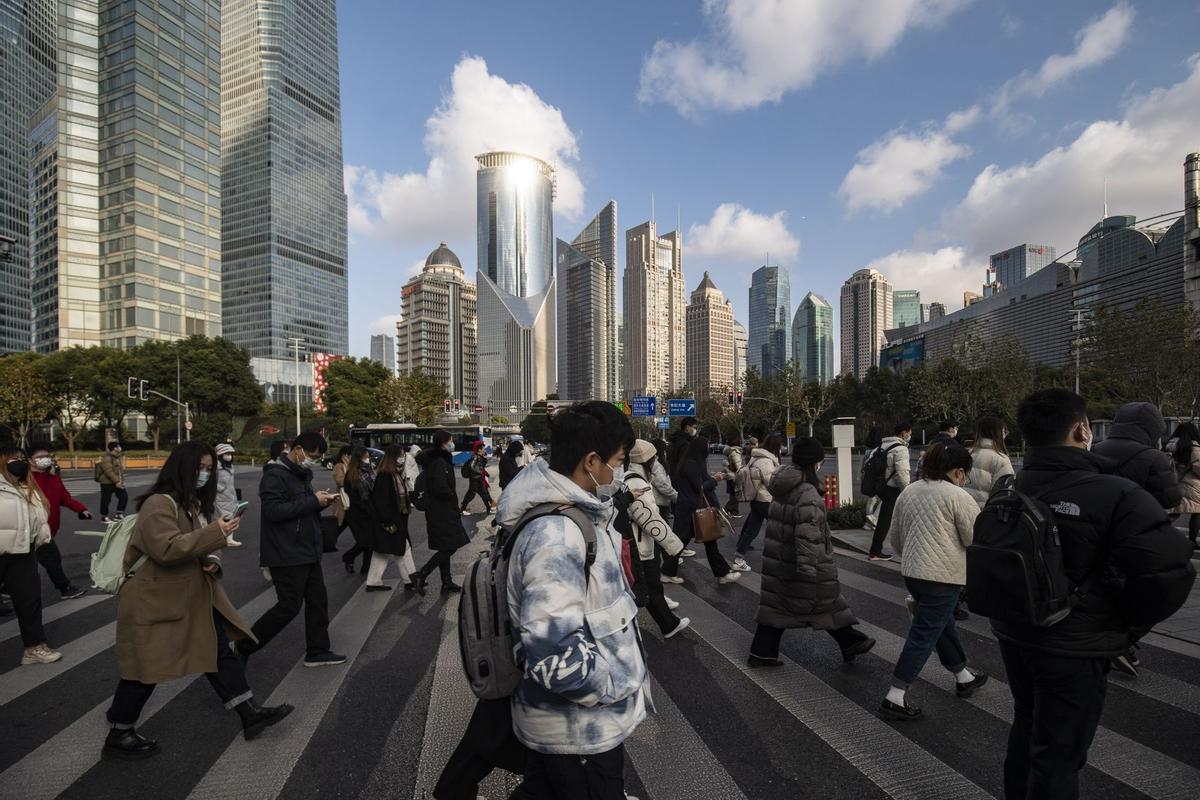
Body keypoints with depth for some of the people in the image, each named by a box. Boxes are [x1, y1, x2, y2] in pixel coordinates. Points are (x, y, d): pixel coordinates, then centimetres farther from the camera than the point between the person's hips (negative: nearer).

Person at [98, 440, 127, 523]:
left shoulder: (118, 457, 11)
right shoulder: (106, 458, -16)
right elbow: (109, 471, -24)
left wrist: (121, 480, 14)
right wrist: (116, 482, -27)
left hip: (118, 482, 8)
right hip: (107, 483, -8)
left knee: (124, 497, 4)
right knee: (106, 500, 2)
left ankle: (119, 514, 13)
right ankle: (104, 517, 15)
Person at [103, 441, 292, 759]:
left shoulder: (196, 502, 12)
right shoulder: (159, 504, -19)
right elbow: (167, 549, -30)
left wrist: (212, 560, 1)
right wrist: (216, 532, -32)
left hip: (194, 597, 9)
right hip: (155, 601, -9)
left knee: (219, 652, 9)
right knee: (146, 668, 6)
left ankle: (250, 715, 16)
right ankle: (118, 737, 30)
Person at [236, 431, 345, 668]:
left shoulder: (302, 474, 14)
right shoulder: (275, 475, -15)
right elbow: (274, 510, -25)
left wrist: (321, 501, 1)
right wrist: (312, 501, -24)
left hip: (307, 552, 9)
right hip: (287, 555, -9)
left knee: (318, 600, 10)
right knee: (289, 606, -2)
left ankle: (317, 651, 21)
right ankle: (243, 646, 18)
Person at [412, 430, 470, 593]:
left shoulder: (433, 459, 12)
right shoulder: (440, 462, -20)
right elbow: (441, 488, -28)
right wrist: (454, 498, -10)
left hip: (438, 511, 10)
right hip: (442, 512, -10)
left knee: (445, 548, 15)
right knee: (449, 547, -5)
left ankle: (447, 582, 23)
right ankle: (421, 575, -1)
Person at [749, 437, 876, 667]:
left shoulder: (782, 488, 7)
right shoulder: (807, 494, -21)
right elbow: (807, 532, -26)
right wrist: (807, 567, -27)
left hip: (776, 559, 8)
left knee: (775, 603, 12)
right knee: (828, 603, 13)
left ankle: (761, 652, 16)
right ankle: (850, 643, 33)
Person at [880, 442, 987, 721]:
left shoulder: (908, 491, 10)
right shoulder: (958, 497, -12)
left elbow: (896, 538, 16)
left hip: (911, 571, 8)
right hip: (943, 576, -7)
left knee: (943, 624, 25)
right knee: (924, 635, -1)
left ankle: (964, 677, 43)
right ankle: (895, 698, 2)